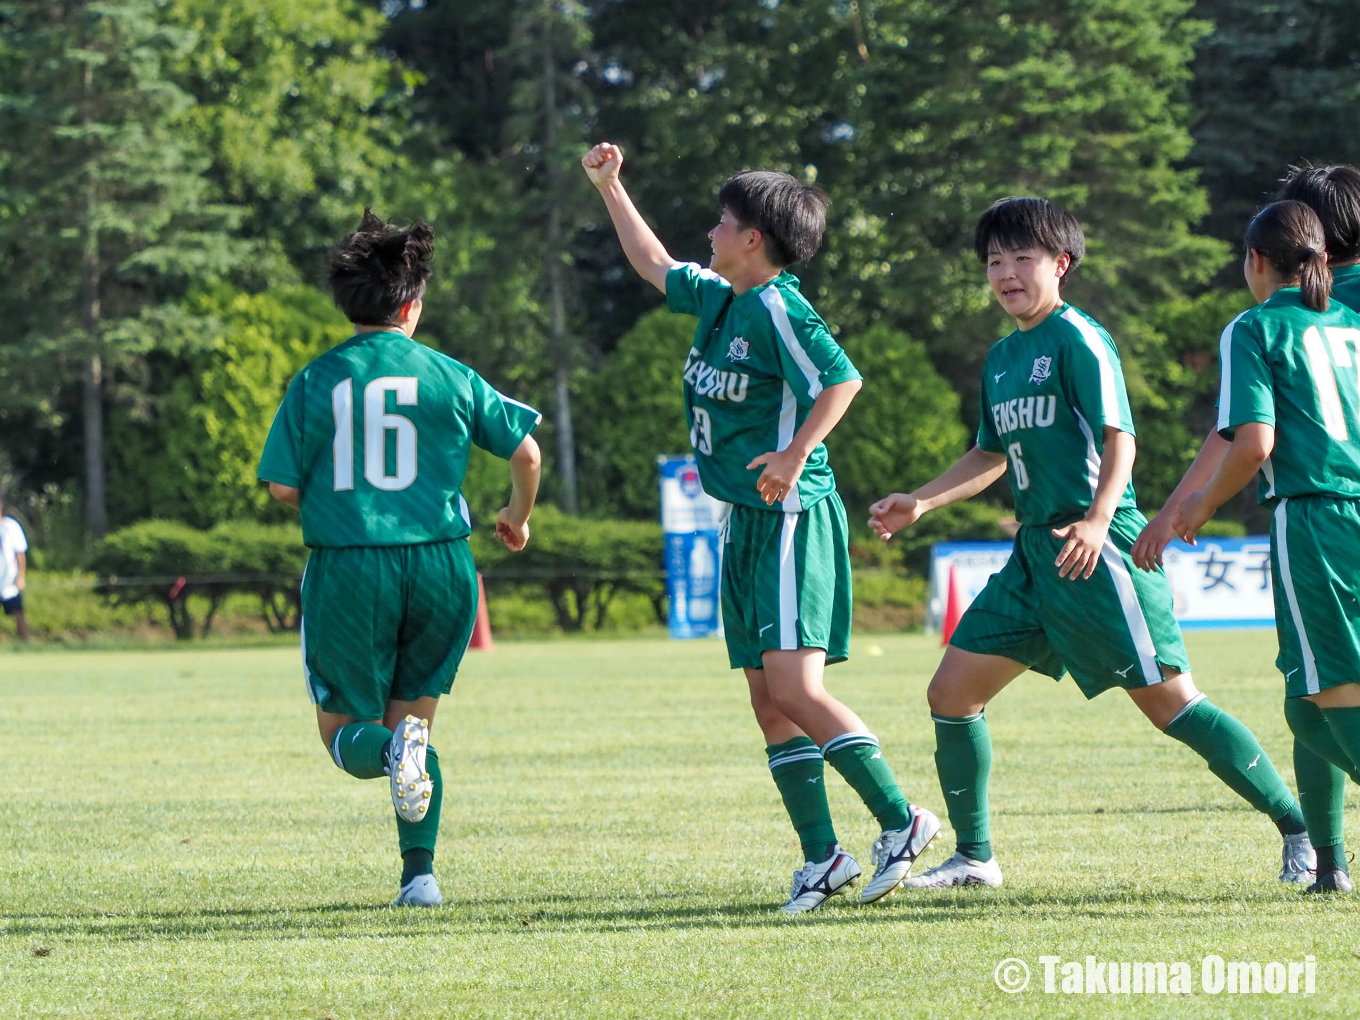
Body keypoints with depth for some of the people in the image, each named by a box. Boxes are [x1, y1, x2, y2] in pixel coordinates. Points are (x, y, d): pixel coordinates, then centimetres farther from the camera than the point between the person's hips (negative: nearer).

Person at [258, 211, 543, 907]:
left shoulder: (317, 381, 0)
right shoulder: (449, 378, 2)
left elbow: (282, 487, -3)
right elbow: (525, 450, 6)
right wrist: (518, 516, 26)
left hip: (348, 564, -1)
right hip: (440, 563, 1)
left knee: (346, 731, 10)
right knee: (415, 716, 18)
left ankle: (391, 748, -27)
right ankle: (419, 872, 7)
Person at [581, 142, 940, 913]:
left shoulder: (777, 309, -14)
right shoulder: (716, 298, 13)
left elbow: (841, 379, -24)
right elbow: (654, 266, 30)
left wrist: (795, 455, -29)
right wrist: (610, 188, 31)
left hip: (792, 520, -9)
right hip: (746, 525, 9)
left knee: (795, 690, -16)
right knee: (769, 702, 5)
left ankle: (902, 821, -10)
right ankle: (823, 857, 6)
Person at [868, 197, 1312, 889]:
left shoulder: (1077, 340, -8)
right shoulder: (1002, 358, 17)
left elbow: (1119, 439, -16)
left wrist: (1097, 520, -31)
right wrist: (919, 502, 22)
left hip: (1097, 549, -9)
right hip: (1035, 551, 9)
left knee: (1167, 701, -11)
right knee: (951, 691, 4)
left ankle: (1303, 831, -4)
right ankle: (974, 858, 14)